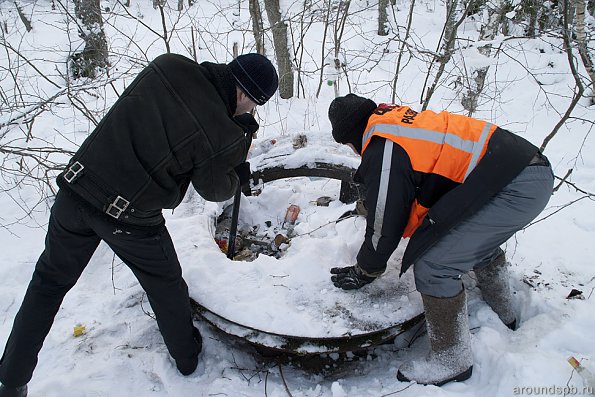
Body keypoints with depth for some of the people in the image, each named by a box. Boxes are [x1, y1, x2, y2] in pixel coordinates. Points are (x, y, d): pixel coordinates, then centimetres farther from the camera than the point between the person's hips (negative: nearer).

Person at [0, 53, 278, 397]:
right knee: (166, 284, 20)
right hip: (130, 219, -5)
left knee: (50, 280, 21)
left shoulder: (167, 65, -5)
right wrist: (239, 175, 15)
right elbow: (214, 189, -4)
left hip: (78, 183, 5)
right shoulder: (222, 136, -20)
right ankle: (186, 356, 42)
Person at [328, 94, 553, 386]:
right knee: (480, 239, 33)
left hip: (514, 188, -11)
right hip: (536, 171, 11)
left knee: (432, 265, -8)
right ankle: (504, 315, 54)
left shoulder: (383, 151, -13)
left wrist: (363, 273, 10)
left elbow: (384, 227, -7)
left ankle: (452, 361, 11)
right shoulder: (400, 120, 17)